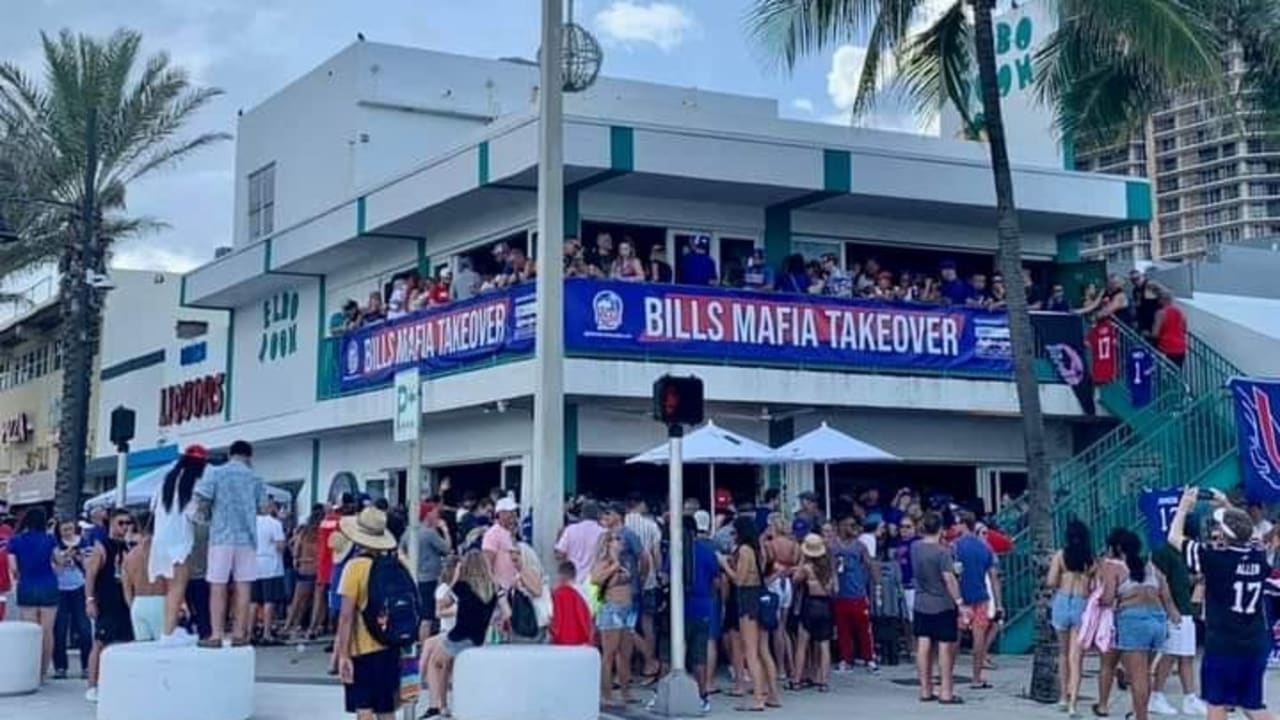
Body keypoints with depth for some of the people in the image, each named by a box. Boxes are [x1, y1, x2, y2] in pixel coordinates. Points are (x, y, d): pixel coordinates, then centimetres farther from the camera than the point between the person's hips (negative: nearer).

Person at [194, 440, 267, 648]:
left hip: (221, 536, -2)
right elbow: (264, 508, 6)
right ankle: (239, 634, 6)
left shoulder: (214, 473, 0)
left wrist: (209, 516, 13)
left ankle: (216, 635, -3)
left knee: (217, 587, 1)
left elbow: (202, 503, -8)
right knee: (243, 587, 5)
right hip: (247, 537, 2)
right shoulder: (254, 478, 6)